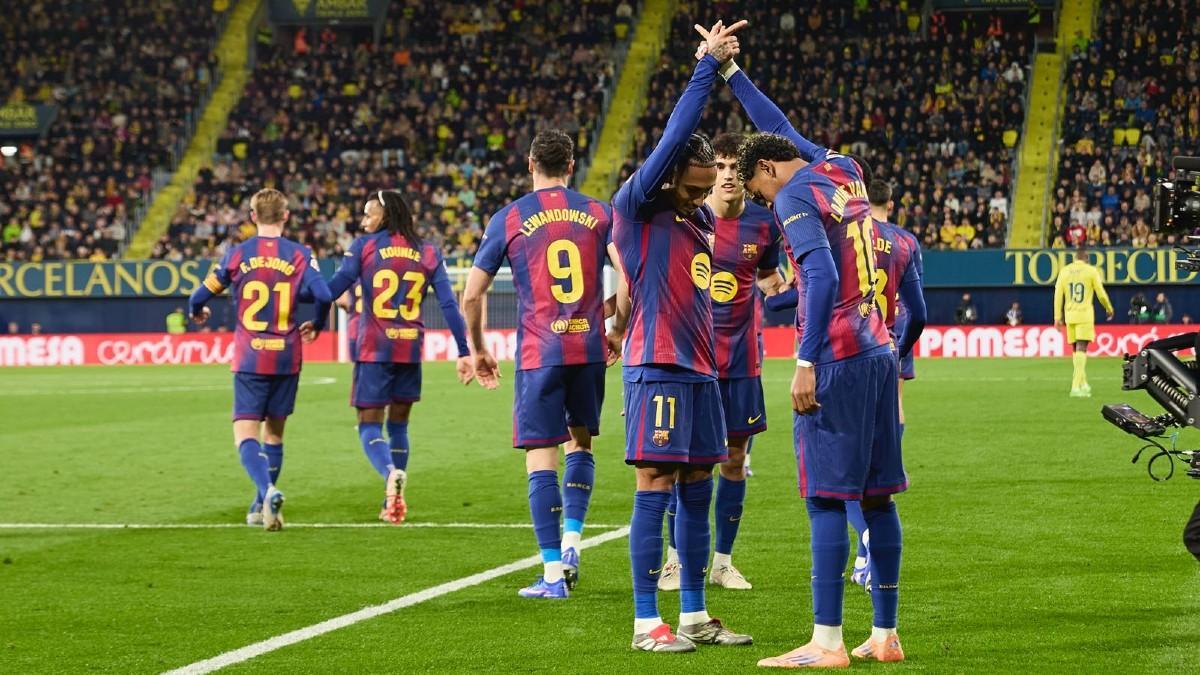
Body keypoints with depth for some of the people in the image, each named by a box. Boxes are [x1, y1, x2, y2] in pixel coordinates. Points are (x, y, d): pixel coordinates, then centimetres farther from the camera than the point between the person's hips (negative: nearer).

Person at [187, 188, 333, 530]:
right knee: (274, 432, 16)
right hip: (287, 357, 2)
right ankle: (261, 507, 23)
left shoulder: (237, 254, -1)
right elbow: (323, 295, -11)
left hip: (249, 358, -2)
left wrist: (197, 312, 26)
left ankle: (268, 492, -31)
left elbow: (200, 295, 1)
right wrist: (316, 326, 11)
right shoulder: (299, 255, -1)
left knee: (246, 435, -5)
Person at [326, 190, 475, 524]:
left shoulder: (363, 246, 0)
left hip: (373, 349, -3)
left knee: (370, 426, 1)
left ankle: (391, 473, -29)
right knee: (398, 426, 15)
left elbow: (333, 289, -7)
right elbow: (449, 305, 3)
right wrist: (464, 352, 5)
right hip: (411, 350, 3)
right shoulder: (428, 253, 8)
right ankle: (393, 502, 11)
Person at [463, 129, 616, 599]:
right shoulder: (599, 213, 6)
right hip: (589, 348, 3)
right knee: (580, 442, 22)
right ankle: (571, 542, 11)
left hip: (539, 353, -2)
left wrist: (479, 351, 16)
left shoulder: (508, 218, 2)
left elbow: (471, 296, 3)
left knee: (541, 456, -1)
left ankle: (553, 572, -3)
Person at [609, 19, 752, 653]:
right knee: (655, 487, -8)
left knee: (697, 488, 10)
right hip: (657, 366, -8)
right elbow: (676, 134, -12)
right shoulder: (636, 207, -6)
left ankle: (694, 615, 16)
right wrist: (708, 63, -9)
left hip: (699, 367, 8)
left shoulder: (701, 220, 17)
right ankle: (647, 623, -4)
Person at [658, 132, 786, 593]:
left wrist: (781, 285, -4)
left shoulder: (763, 224, 0)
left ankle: (723, 561, 15)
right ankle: (676, 559, 11)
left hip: (741, 356, 2)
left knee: (735, 457, 4)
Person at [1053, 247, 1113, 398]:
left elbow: (1058, 295, 3)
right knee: (1081, 349, -9)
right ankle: (1076, 386, -19)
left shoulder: (1064, 271, 6)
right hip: (1085, 315, -4)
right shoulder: (1091, 271, -2)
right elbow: (1101, 294, 0)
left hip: (1070, 315, 4)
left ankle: (1083, 383, 26)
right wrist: (1109, 309, 18)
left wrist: (1057, 316, 6)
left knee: (1076, 349, 17)